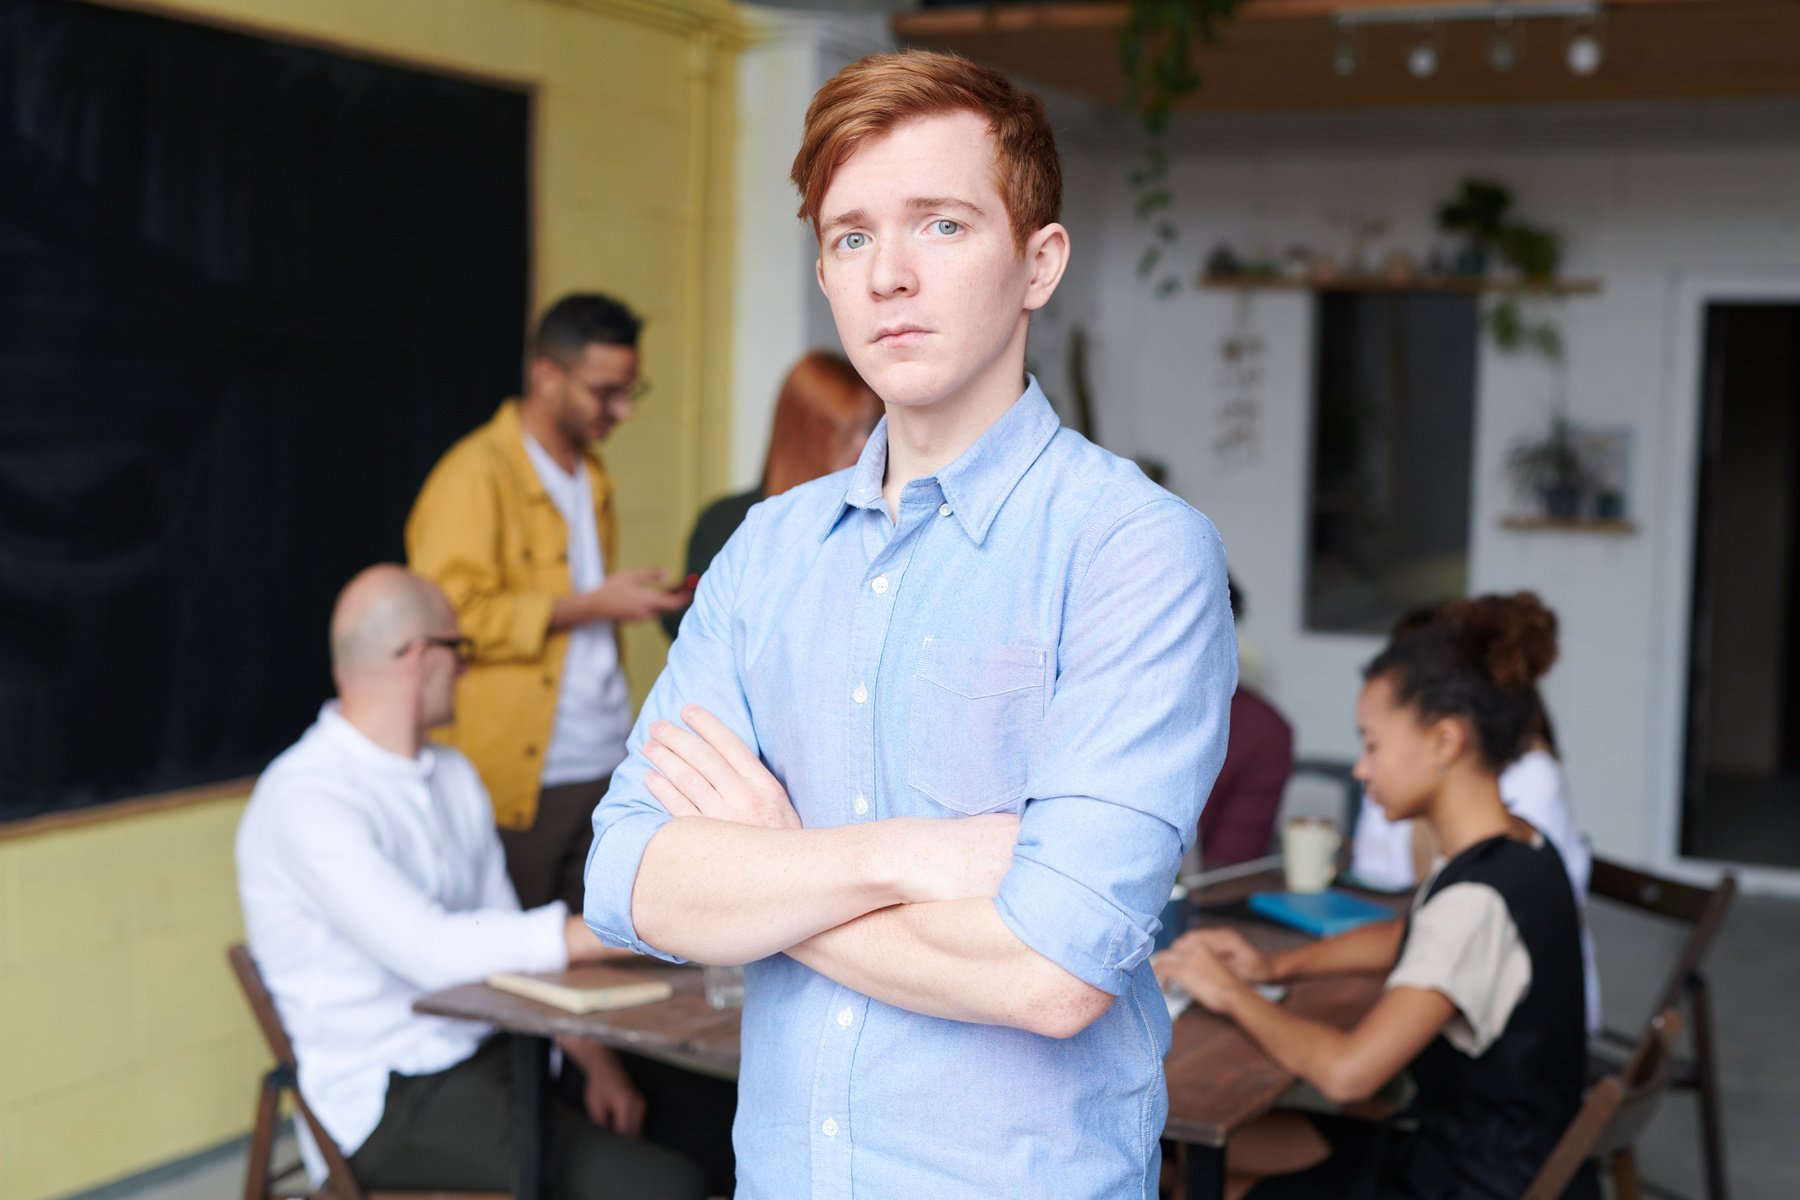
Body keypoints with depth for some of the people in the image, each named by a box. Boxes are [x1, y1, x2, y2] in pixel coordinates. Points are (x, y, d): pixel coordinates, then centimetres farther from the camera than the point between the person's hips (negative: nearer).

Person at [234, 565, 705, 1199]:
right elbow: (432, 951, -25)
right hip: (389, 1099, -8)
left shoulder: (453, 777, 14)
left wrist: (597, 1061, 2)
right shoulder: (304, 797, -13)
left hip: (486, 1057, 8)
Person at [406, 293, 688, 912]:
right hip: (519, 778, -7)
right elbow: (454, 617, -17)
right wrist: (589, 607, -16)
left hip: (605, 764, 7)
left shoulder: (591, 477, 20)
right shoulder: (476, 473, -8)